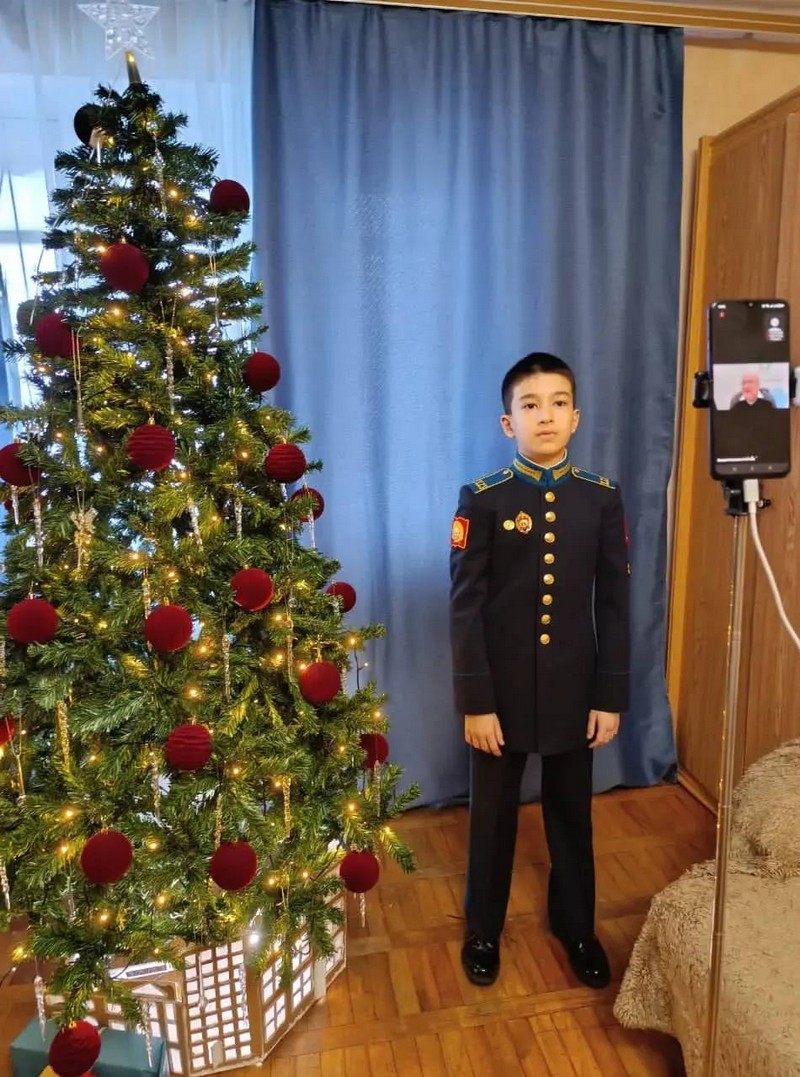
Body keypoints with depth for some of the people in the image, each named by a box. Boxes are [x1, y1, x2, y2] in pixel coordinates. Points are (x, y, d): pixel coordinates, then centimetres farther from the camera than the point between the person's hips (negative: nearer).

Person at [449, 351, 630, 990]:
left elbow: (615, 604, 1)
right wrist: (475, 701, -11)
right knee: (493, 815, 15)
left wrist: (611, 696, -1)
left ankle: (576, 924, 43)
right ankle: (484, 929, 38)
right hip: (502, 690, -2)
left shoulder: (603, 498, -2)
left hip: (575, 689, 2)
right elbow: (465, 608, -9)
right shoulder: (482, 500, -9)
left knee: (572, 813, 19)